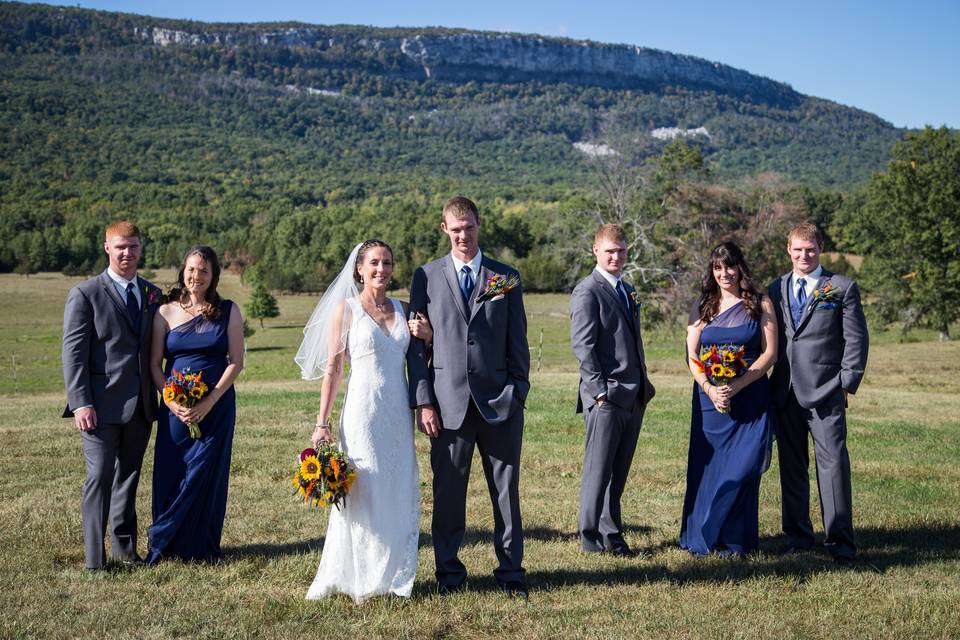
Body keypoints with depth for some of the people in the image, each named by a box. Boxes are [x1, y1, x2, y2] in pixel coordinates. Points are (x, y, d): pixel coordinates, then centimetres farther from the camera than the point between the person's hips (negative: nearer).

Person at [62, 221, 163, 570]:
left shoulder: (153, 295, 14)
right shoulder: (85, 294, -1)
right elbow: (73, 352, -6)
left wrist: (162, 396, 6)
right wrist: (81, 403, -14)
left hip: (140, 406, 5)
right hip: (101, 405, -5)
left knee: (128, 477, 12)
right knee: (100, 476, -7)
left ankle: (124, 548, 21)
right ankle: (94, 557, 1)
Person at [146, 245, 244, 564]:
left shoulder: (228, 311, 2)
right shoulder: (166, 312, 3)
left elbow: (236, 362, -2)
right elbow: (155, 365, 3)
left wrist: (209, 402, -12)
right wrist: (172, 402, -12)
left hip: (217, 405, -1)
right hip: (175, 407, 1)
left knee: (207, 474, 3)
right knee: (170, 474, 2)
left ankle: (203, 548, 16)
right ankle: (168, 549, 16)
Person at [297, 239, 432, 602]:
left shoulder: (403, 310, 11)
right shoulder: (346, 309, -1)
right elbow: (333, 368, -3)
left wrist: (427, 336, -2)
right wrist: (322, 423, -8)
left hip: (399, 415, 5)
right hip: (363, 413, -5)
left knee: (400, 495, 8)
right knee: (363, 494, -2)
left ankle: (394, 576, 20)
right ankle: (361, 581, 10)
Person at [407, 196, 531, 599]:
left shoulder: (506, 278, 8)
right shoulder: (426, 277, 5)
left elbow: (518, 341, 9)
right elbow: (416, 343, 4)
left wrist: (518, 392, 0)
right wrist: (423, 402, -3)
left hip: (500, 402, 1)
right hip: (449, 403, -1)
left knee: (506, 490, 6)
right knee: (448, 492, 5)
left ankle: (510, 571, 17)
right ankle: (449, 573, 18)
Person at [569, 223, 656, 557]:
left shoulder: (627, 290, 19)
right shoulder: (588, 291, -8)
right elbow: (582, 345, -14)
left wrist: (644, 382, 18)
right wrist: (600, 390, -18)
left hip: (634, 396, 8)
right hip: (606, 396, -8)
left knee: (618, 471, 12)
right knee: (599, 470, -1)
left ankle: (611, 533, 20)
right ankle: (591, 536, 9)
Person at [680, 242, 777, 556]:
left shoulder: (760, 304, 3)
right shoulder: (703, 306, 9)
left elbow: (769, 353, -3)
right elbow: (691, 356, 5)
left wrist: (736, 385, -14)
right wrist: (710, 388, -12)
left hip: (750, 398, -2)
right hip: (709, 397, 2)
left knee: (741, 468, -2)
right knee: (705, 467, 3)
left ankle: (735, 539, 9)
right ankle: (700, 538, 13)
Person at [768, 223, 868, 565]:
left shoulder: (843, 287, 2)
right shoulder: (776, 289, 13)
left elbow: (856, 339, 0)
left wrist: (847, 383, -7)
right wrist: (767, 386, 7)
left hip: (825, 391, -4)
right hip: (785, 392, 4)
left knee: (833, 463, -7)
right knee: (791, 466, 9)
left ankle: (840, 542, 0)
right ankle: (798, 536, 20)